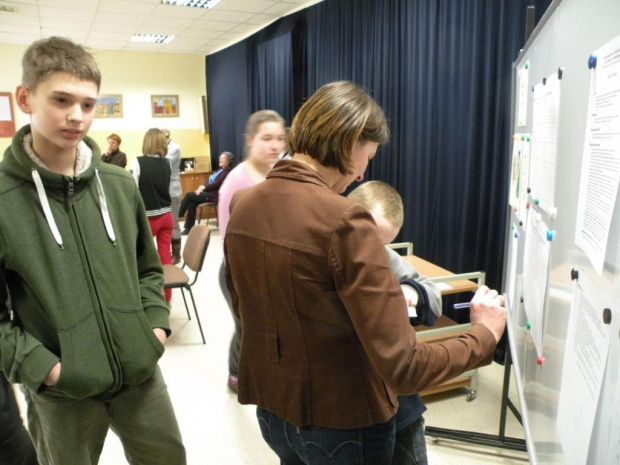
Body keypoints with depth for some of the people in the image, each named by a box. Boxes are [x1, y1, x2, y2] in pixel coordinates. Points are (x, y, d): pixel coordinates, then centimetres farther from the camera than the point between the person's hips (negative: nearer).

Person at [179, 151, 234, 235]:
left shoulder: (227, 171, -9)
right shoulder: (220, 169, 19)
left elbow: (216, 184, -17)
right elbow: (210, 181, 17)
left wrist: (203, 187, -16)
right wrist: (202, 187, -1)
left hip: (215, 195, -8)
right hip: (209, 192, 8)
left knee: (189, 195, -16)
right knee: (191, 204, -13)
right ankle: (188, 228, -8)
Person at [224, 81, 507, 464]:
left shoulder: (243, 206, -4)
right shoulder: (344, 221, -26)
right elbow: (402, 368, -26)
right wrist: (484, 334, -8)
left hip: (271, 409, 6)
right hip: (341, 424, -5)